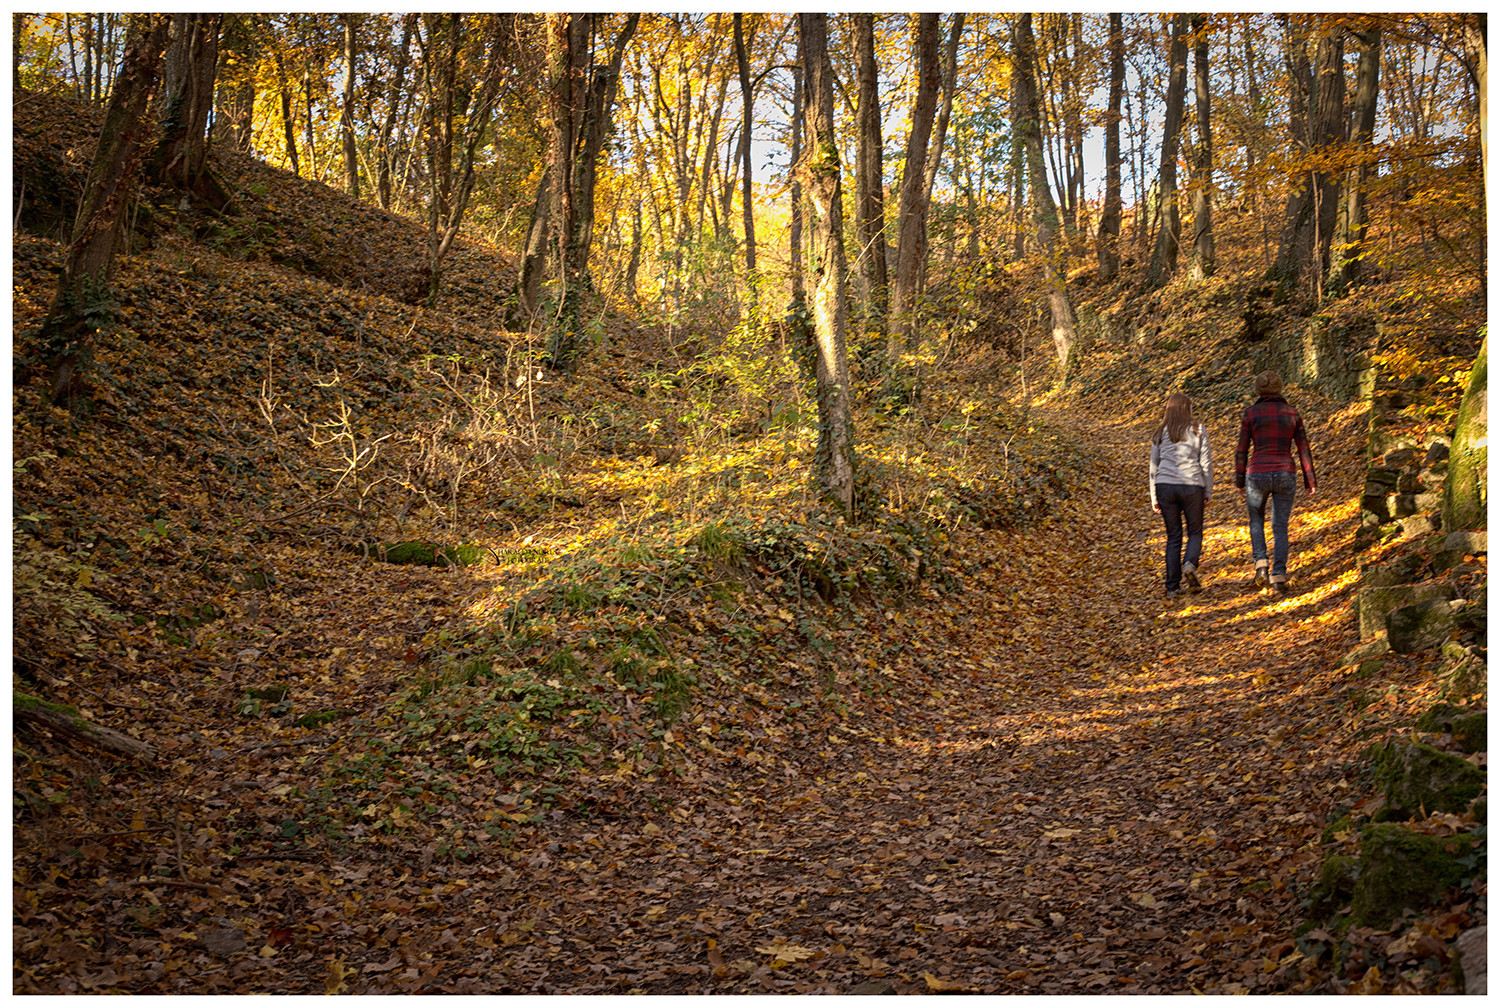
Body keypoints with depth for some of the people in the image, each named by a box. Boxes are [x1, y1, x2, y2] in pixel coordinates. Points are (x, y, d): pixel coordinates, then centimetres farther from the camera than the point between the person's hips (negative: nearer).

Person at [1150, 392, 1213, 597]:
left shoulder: (1161, 433, 11)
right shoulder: (1198, 430, 4)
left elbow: (1154, 465, 11)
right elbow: (1206, 463, 0)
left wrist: (1154, 498, 15)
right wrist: (1208, 493, 7)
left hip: (1165, 486, 2)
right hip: (1191, 486, -2)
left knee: (1173, 536, 8)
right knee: (1195, 532, 12)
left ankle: (1173, 587, 4)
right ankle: (1190, 564, -18)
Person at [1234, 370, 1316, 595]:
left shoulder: (1250, 414, -3)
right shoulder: (1292, 413, 4)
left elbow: (1242, 450, -1)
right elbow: (1304, 449, 4)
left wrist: (1239, 481, 9)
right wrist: (1310, 480, 10)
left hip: (1257, 475, -1)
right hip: (1285, 475, 1)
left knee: (1256, 519, 22)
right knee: (1280, 527, 10)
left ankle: (1261, 563, 3)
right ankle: (1278, 576, -1)